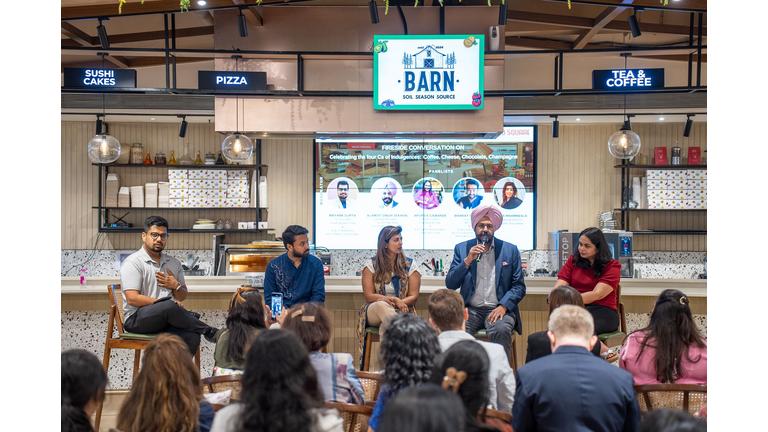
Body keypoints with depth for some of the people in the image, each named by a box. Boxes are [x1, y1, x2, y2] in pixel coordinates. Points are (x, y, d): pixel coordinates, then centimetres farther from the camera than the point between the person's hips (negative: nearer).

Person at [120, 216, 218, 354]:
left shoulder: (174, 263, 17)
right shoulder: (133, 262, -3)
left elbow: (183, 296, 23)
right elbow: (132, 299, -13)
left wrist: (176, 286, -1)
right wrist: (162, 302, -15)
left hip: (166, 319, 5)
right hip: (137, 318, -5)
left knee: (191, 336, -30)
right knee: (170, 307, -36)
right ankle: (209, 332, -16)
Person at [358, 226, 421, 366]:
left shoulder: (410, 266, 9)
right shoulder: (371, 265, 7)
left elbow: (414, 296, 3)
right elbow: (368, 295, -2)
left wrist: (400, 302, -19)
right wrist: (391, 299, -18)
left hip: (400, 312, 1)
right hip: (374, 312, 0)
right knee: (381, 305, -38)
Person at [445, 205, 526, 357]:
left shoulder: (510, 250, 6)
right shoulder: (461, 249, 8)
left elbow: (519, 287, 3)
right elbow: (450, 284, 1)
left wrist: (503, 306, -14)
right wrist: (467, 260, -12)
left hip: (498, 309, -1)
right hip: (470, 309, 1)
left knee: (501, 330, -33)